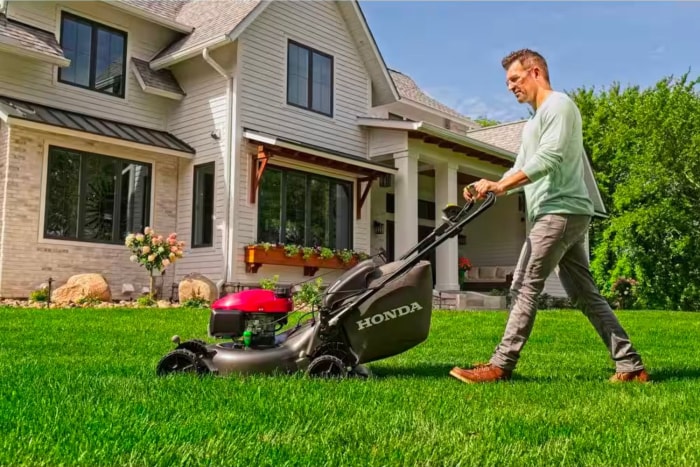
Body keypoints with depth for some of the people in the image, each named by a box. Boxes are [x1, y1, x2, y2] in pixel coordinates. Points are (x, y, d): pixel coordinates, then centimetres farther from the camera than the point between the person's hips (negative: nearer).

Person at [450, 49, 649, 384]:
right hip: (558, 215, 10)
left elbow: (547, 159, -19)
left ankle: (500, 366, -9)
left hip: (561, 211, -10)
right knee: (584, 293, 8)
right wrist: (490, 188, 3)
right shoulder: (535, 121, 26)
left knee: (526, 287, -11)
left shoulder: (558, 105, -5)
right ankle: (631, 366, 11)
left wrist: (498, 185, -22)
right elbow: (520, 171, 21)